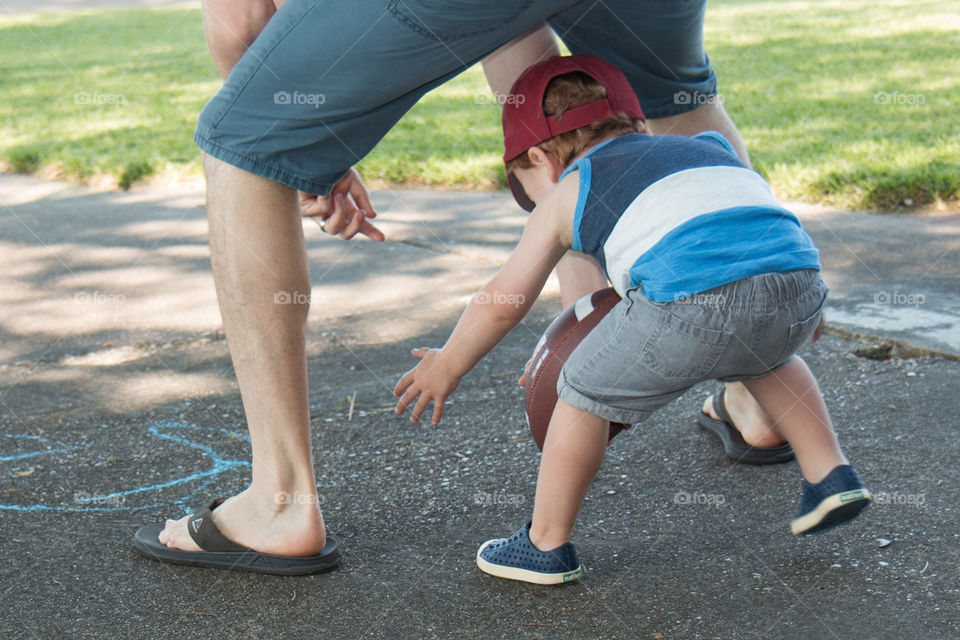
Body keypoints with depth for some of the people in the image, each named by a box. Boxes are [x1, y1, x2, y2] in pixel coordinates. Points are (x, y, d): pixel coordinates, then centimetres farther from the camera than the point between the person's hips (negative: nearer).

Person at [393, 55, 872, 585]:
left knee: (586, 392, 17)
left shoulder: (567, 195, 23)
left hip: (696, 301, -6)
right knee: (762, 358, 40)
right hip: (802, 283, 6)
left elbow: (502, 303, 27)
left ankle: (547, 545, 26)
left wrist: (446, 366, 43)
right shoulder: (707, 147, 37)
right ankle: (830, 475, 35)